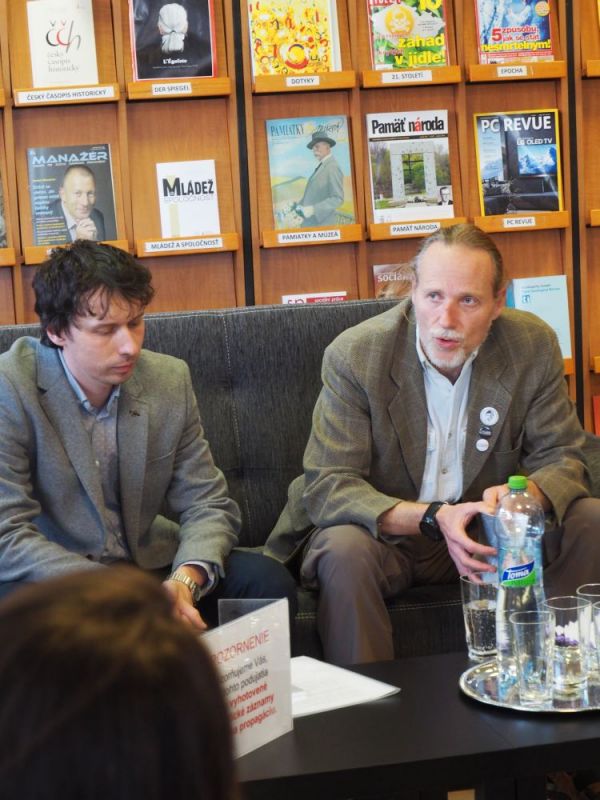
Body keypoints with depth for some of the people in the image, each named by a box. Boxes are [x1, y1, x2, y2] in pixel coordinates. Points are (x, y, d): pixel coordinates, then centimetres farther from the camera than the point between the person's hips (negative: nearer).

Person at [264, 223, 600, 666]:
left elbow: (562, 458, -3)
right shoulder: (354, 355, -18)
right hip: (386, 531, -3)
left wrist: (528, 494, -30)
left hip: (484, 528, 3)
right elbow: (326, 486, -21)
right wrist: (433, 518, -36)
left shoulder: (534, 346, -9)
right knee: (343, 552, -35)